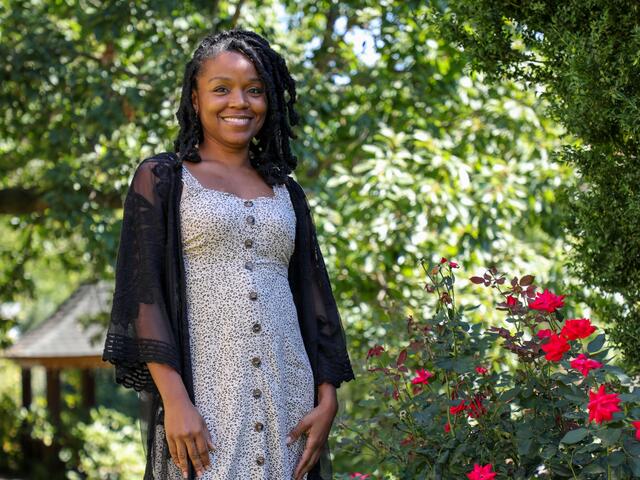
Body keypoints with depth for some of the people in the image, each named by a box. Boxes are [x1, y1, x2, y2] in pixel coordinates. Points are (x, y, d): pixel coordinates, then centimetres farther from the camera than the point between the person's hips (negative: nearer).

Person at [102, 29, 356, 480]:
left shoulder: (286, 193, 17)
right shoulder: (162, 178, 5)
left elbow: (315, 303, 15)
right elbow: (143, 294, -4)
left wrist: (327, 400, 3)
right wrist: (174, 400, -14)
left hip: (287, 398, 4)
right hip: (203, 393, -4)